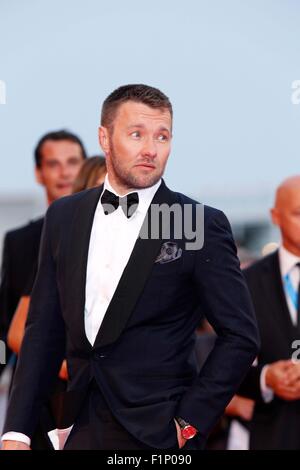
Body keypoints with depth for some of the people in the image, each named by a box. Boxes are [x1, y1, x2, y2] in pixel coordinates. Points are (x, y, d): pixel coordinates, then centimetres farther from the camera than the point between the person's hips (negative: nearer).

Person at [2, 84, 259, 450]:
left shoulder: (203, 225, -7)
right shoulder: (63, 216, 6)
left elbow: (240, 336, -5)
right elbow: (44, 328, 7)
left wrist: (190, 424, -10)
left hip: (157, 434, -4)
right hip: (83, 428, 4)